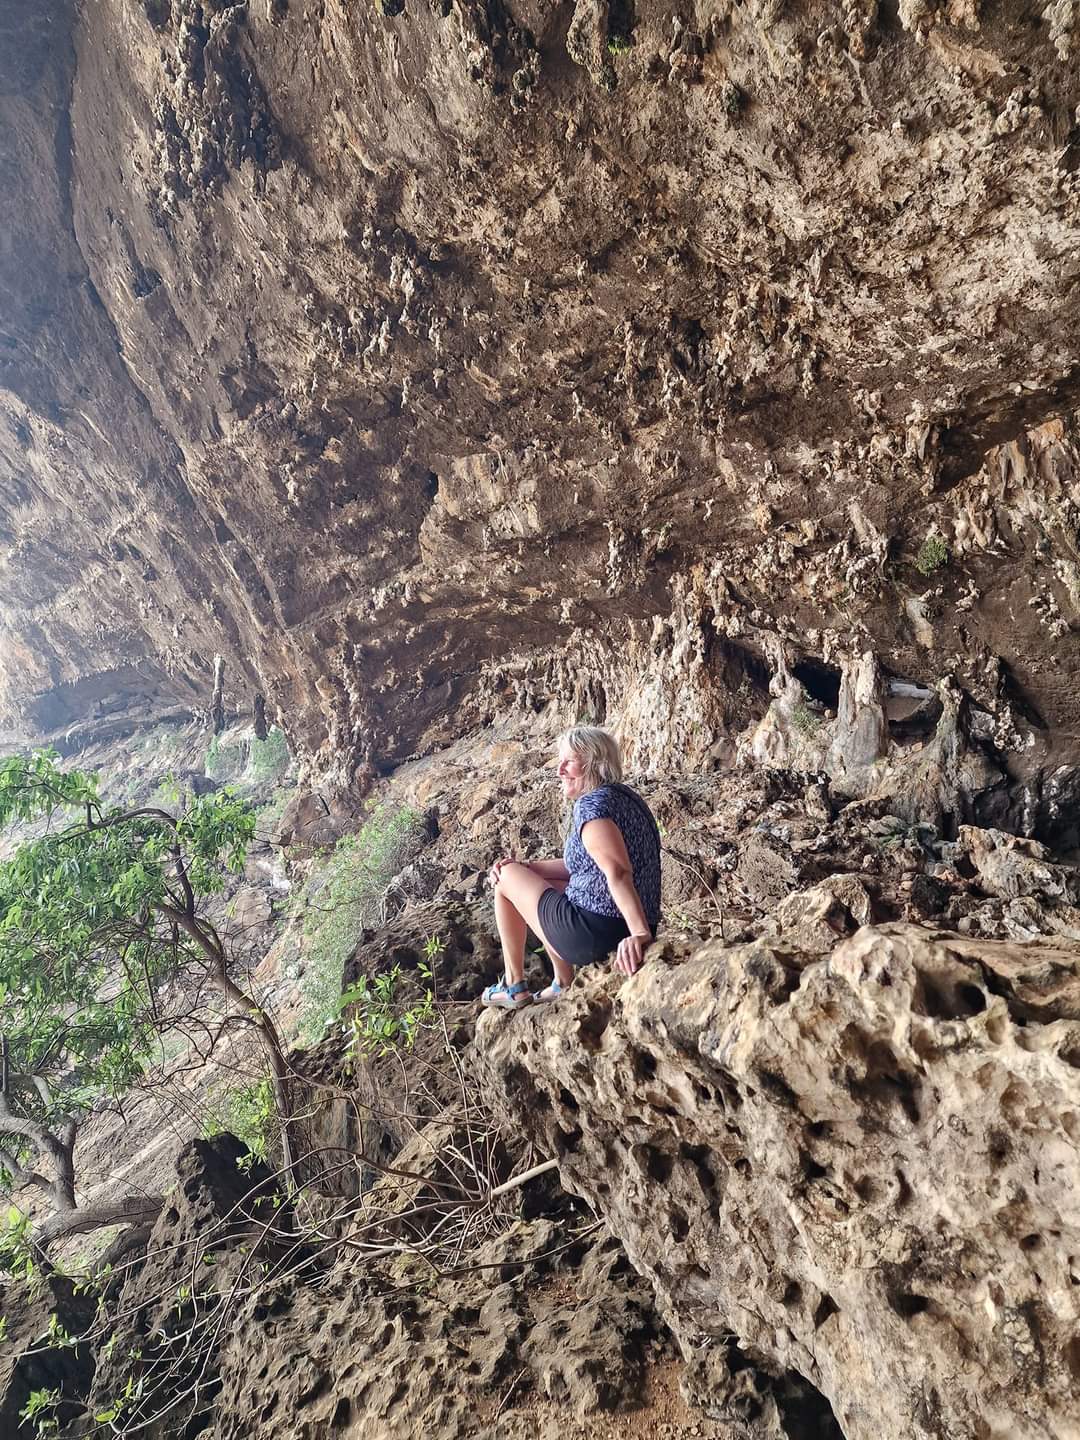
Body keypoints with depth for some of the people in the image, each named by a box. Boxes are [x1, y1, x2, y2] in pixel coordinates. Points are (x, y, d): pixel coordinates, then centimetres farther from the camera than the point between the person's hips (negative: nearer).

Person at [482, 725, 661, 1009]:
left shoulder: (591, 805, -16)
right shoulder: (621, 795, 13)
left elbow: (618, 872, -31)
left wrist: (639, 933, -39)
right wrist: (524, 866, 14)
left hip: (594, 933, -10)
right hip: (624, 930, 10)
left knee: (506, 879, 8)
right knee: (542, 884, 31)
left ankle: (514, 987, 17)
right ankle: (563, 987, 29)